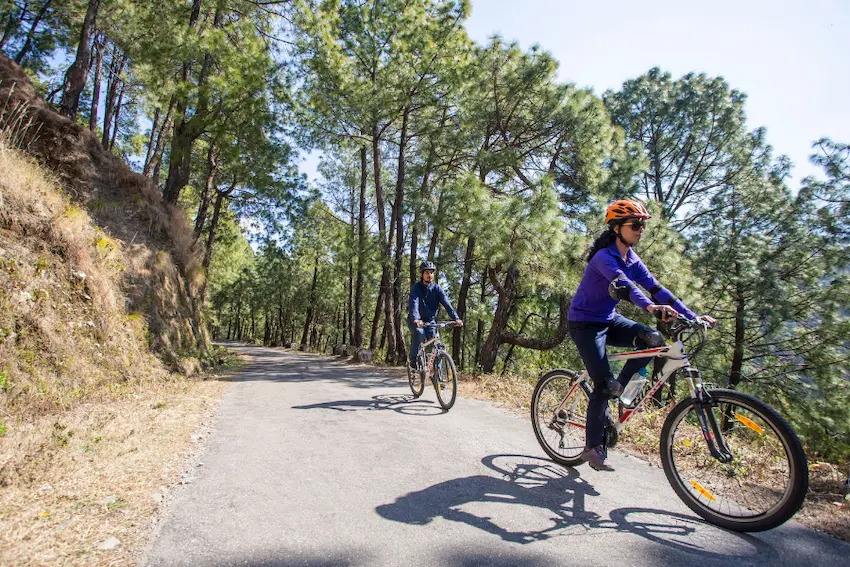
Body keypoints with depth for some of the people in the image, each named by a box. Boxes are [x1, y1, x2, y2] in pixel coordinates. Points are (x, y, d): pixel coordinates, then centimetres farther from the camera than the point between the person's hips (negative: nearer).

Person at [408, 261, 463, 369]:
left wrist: (456, 318, -34)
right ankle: (413, 360, -14)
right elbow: (414, 303, -31)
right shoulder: (416, 288, -15)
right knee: (419, 333, -33)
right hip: (415, 320, -3)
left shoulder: (437, 289, -6)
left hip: (430, 321, 3)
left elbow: (446, 304, -18)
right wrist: (416, 319, -51)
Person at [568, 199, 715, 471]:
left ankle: (619, 390, 1)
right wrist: (649, 306, -57)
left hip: (609, 320, 8)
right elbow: (622, 284, -40)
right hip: (585, 323, -7)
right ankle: (593, 447, 4)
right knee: (605, 385, -13)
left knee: (653, 339, -18)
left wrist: (692, 316, -9)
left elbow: (656, 288, -1)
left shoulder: (632, 260, 4)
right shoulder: (604, 257, -21)